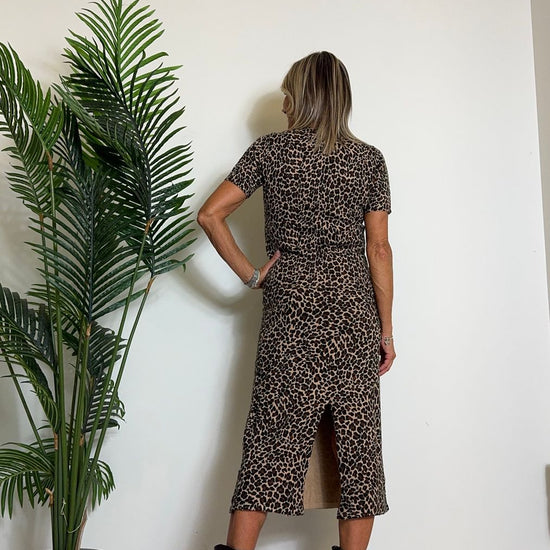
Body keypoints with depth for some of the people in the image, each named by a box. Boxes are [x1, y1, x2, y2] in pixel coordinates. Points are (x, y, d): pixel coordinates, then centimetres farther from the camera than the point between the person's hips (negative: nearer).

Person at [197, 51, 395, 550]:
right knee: (357, 439, 6)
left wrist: (250, 275, 2)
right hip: (354, 311, 1)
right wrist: (386, 330, 5)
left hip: (290, 306, 0)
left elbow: (210, 214, -4)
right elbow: (379, 249, 2)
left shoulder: (271, 150, 2)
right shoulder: (369, 159, 5)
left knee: (274, 434, 3)